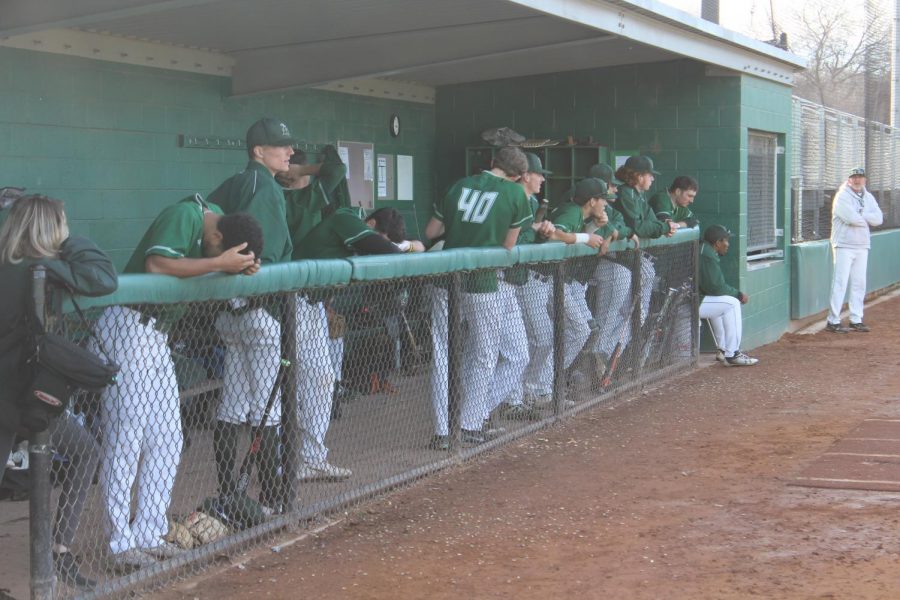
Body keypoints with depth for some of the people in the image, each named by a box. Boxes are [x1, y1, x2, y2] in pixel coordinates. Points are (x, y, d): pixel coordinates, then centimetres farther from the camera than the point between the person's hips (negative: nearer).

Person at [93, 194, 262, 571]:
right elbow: (156, 265, -33)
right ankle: (120, 545, 0)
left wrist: (240, 270, -9)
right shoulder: (183, 215, -19)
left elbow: (206, 279, 12)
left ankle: (149, 536, 18)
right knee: (126, 439, -6)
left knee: (167, 440, 10)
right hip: (128, 326, -9)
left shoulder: (217, 219, 7)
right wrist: (219, 263, -30)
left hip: (158, 334, 9)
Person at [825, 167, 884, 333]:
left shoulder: (868, 197, 13)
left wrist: (860, 216, -12)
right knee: (840, 282, -9)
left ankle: (856, 320, 15)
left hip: (862, 246, 7)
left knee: (859, 283, 8)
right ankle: (833, 321, -8)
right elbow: (852, 218, -21)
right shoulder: (842, 196, -8)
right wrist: (867, 219, -4)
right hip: (844, 245, -7)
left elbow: (878, 219, 0)